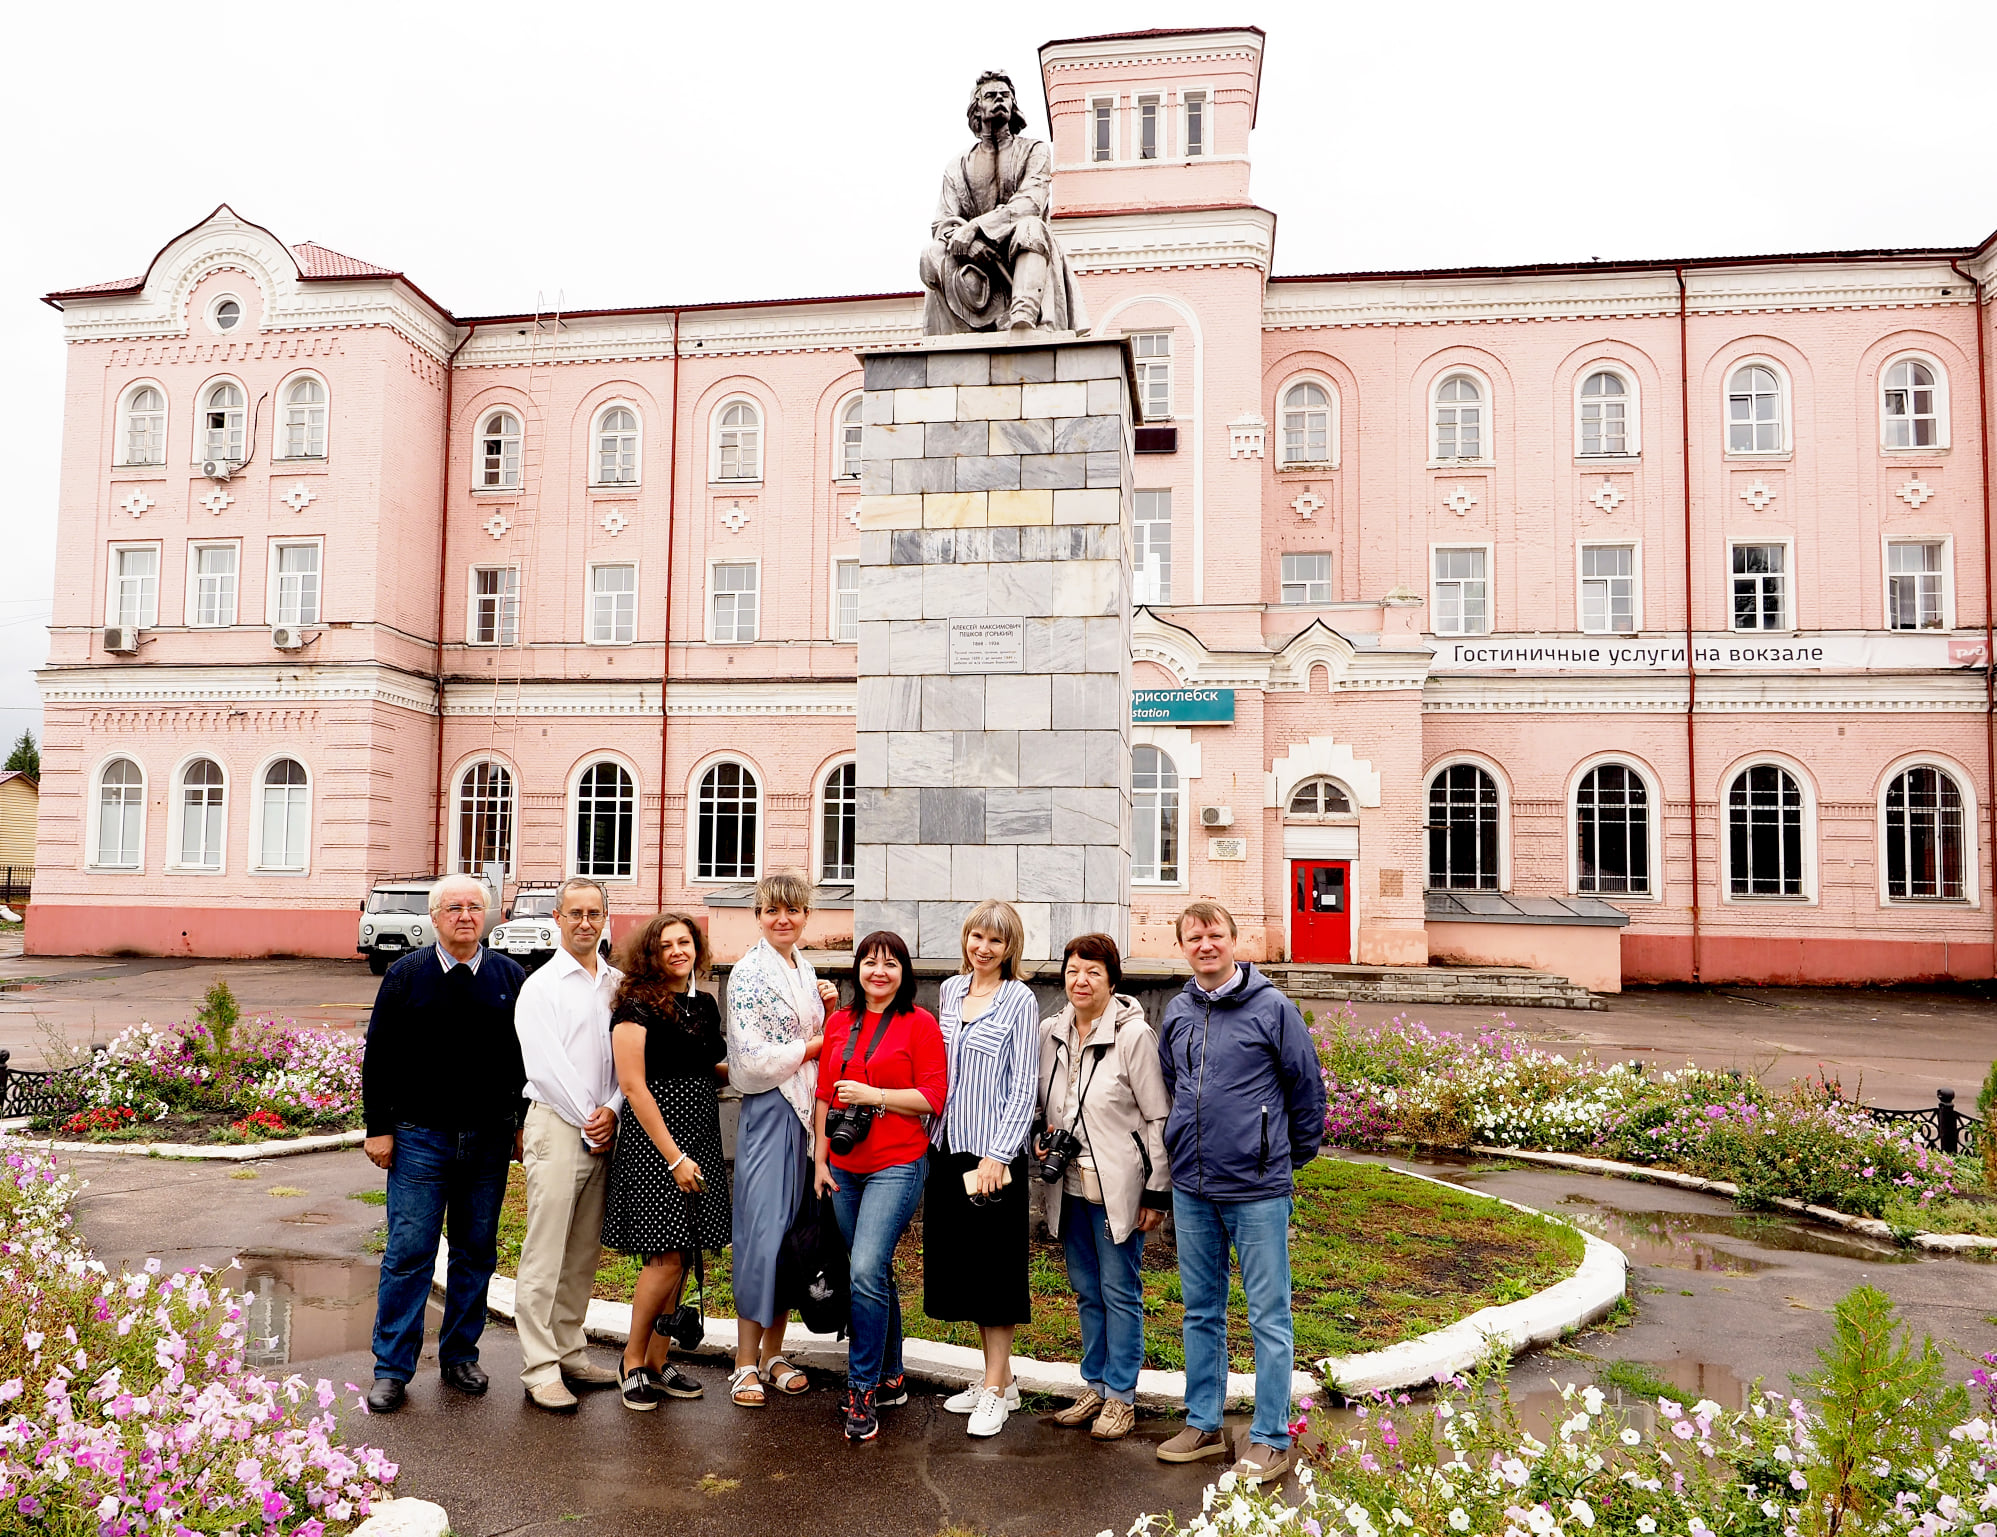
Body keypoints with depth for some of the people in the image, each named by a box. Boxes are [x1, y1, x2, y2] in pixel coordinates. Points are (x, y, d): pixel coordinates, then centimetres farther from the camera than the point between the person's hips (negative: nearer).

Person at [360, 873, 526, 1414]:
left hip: (489, 1141, 2)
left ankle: (460, 1356, 25)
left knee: (477, 1252, 10)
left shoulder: (510, 976, 4)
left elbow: (529, 1058, 8)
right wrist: (378, 1127, -2)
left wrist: (524, 1125, 6)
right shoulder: (406, 975, 0)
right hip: (420, 1138, -2)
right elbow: (378, 1058, 2)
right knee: (409, 1252, -1)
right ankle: (392, 1369, 12)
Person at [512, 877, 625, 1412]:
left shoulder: (619, 983, 10)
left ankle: (569, 1352, 22)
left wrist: (612, 1112, -5)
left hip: (605, 1129, 5)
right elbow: (546, 1065, -9)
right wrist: (588, 1120, -8)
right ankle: (540, 1369, 4)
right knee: (545, 1255, -3)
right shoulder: (540, 986, -4)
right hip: (557, 1125, -5)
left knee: (585, 1253, 12)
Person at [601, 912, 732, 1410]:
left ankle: (658, 1358, 22)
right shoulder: (637, 1005, -10)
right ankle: (632, 1360, 13)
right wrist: (673, 1157, -16)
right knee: (666, 1257, -6)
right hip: (653, 1139, -7)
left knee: (680, 1257, 10)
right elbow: (633, 1085, -14)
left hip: (700, 1138, 7)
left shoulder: (705, 1004, 12)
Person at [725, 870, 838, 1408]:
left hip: (808, 1111, 7)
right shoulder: (749, 972, -10)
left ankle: (774, 1352, 21)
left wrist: (831, 1012, 0)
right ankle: (746, 1363, 7)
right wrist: (813, 1045, -8)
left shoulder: (805, 971, 13)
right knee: (762, 1232, -5)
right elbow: (752, 1059, -16)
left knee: (795, 1231, 10)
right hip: (769, 1113, -7)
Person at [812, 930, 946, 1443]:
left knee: (867, 1270, -16)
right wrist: (820, 1160, 10)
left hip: (897, 1165, -5)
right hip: (844, 1169, 5)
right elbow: (825, 1096, 15)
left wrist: (872, 1095, -14)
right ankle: (890, 1378, 27)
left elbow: (934, 1098, -7)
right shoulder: (839, 1023, 11)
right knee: (874, 1273, 13)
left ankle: (863, 1390, -3)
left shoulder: (919, 1023, -4)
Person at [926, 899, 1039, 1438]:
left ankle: (996, 1392, 10)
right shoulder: (950, 990, 10)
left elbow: (1022, 1086, -9)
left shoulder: (1020, 999, -7)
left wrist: (996, 1155, -14)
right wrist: (934, 1137, 12)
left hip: (994, 1151, -6)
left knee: (994, 1266, 0)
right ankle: (1000, 1377, 25)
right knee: (960, 1264, 11)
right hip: (948, 1148, 6)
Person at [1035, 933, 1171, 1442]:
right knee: (1087, 1290, 16)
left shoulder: (1135, 1035, -13)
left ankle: (1121, 1395, 19)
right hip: (1070, 1185, 6)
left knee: (1120, 1291, 5)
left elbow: (1159, 1118, -11)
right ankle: (1095, 1386, 30)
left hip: (1117, 1187, -6)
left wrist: (1157, 1192, -11)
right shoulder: (1050, 1032, 4)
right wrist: (1042, 1143, 0)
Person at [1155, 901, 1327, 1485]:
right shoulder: (1177, 1013, 6)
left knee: (1269, 1317, 4)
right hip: (1191, 1190, 5)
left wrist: (1296, 1156, 6)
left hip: (1258, 1190, -5)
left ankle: (1270, 1440, 16)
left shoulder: (1272, 1008, -10)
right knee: (1201, 1311, 16)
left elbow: (1308, 1088, -3)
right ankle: (1202, 1425, 29)